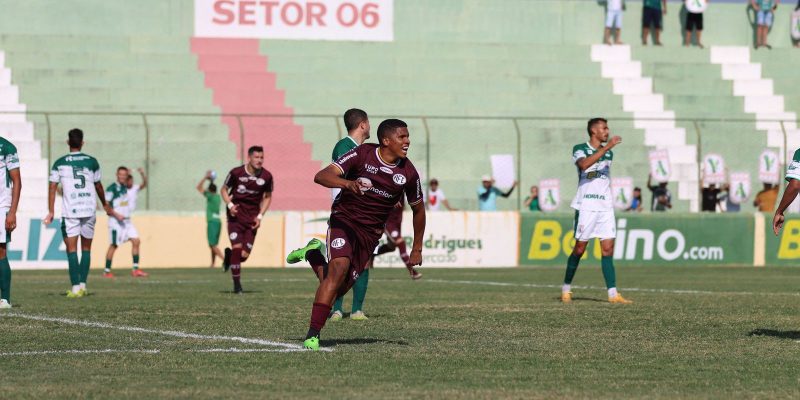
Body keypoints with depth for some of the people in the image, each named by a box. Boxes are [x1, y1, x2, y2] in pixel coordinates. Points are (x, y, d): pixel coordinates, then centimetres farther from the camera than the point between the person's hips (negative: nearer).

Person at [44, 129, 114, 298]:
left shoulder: (60, 163, 3)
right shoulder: (92, 162, 6)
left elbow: (52, 187, -1)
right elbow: (98, 186, 17)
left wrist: (51, 212, 3)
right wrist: (105, 205, 32)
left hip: (69, 211, -1)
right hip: (89, 210, 2)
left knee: (72, 249, -1)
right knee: (86, 249, 13)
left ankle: (75, 287, -11)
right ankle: (83, 284, 7)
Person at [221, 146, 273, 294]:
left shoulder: (266, 176, -3)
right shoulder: (236, 173, -9)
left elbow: (267, 197, 12)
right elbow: (225, 189, 5)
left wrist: (260, 216, 0)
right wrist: (230, 205, -13)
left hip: (252, 219, 2)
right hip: (236, 215, -2)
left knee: (244, 255, -4)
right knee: (237, 247, -14)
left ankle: (229, 255, 33)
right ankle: (237, 285, -1)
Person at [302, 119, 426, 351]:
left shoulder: (408, 173, -5)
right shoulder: (362, 155, -13)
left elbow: (418, 209, 12)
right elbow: (321, 176, -21)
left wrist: (417, 249, 14)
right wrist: (348, 183, -41)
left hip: (370, 232, 4)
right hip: (344, 219, -4)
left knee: (339, 288, -2)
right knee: (340, 266, -28)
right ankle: (313, 334, -25)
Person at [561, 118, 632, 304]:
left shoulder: (609, 152, 15)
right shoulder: (580, 149, -3)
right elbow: (584, 164, -26)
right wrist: (606, 147, -28)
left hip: (605, 207, 5)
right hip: (586, 207, -5)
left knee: (608, 249, -3)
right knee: (580, 249, -1)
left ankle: (613, 294, -9)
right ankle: (566, 289, 15)